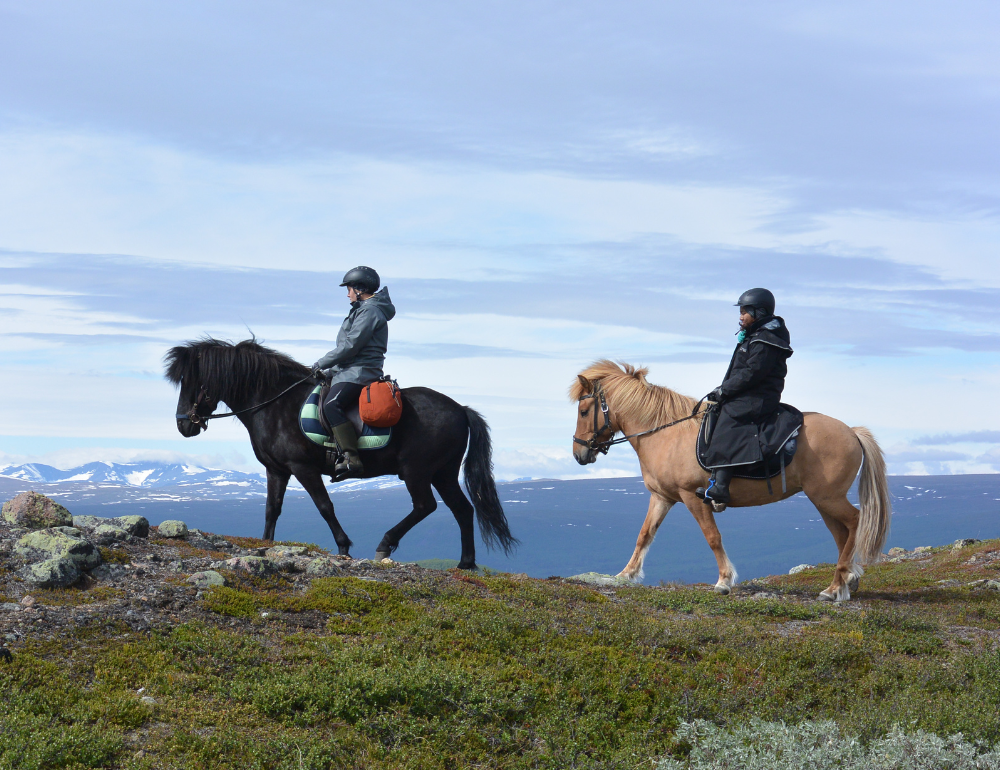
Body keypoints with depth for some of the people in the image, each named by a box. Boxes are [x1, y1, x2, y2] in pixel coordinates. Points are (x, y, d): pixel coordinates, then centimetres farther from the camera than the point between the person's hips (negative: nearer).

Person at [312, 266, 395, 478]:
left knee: (331, 405, -31)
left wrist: (322, 364, -10)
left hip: (359, 373, -12)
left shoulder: (369, 310, -9)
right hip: (349, 371, 12)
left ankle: (352, 459, -39)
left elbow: (350, 345, -17)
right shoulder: (363, 310, 24)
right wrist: (330, 371, 19)